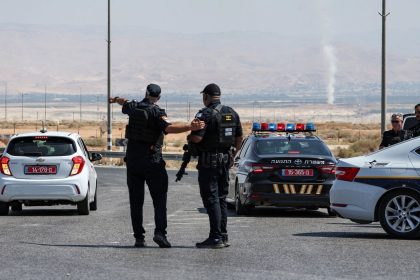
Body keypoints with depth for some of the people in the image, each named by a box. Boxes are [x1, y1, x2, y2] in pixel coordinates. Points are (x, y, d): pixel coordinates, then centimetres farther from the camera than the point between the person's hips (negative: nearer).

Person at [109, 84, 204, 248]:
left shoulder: (133, 108, 6)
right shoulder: (156, 113, -11)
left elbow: (124, 104, 30)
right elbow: (168, 128, -29)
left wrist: (116, 99, 54)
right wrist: (190, 127, -38)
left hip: (133, 159, 4)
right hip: (152, 161, -4)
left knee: (136, 201, 8)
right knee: (159, 199, 0)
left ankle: (139, 238, 5)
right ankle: (160, 232, -16)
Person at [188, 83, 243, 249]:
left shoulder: (205, 114, -14)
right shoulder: (232, 113, 10)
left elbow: (197, 138, -22)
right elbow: (239, 138, 16)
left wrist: (189, 138, 0)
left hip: (209, 162, -7)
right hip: (225, 160, 7)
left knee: (211, 199, -6)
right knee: (221, 198, 14)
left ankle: (216, 238, -9)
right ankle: (223, 236, 15)